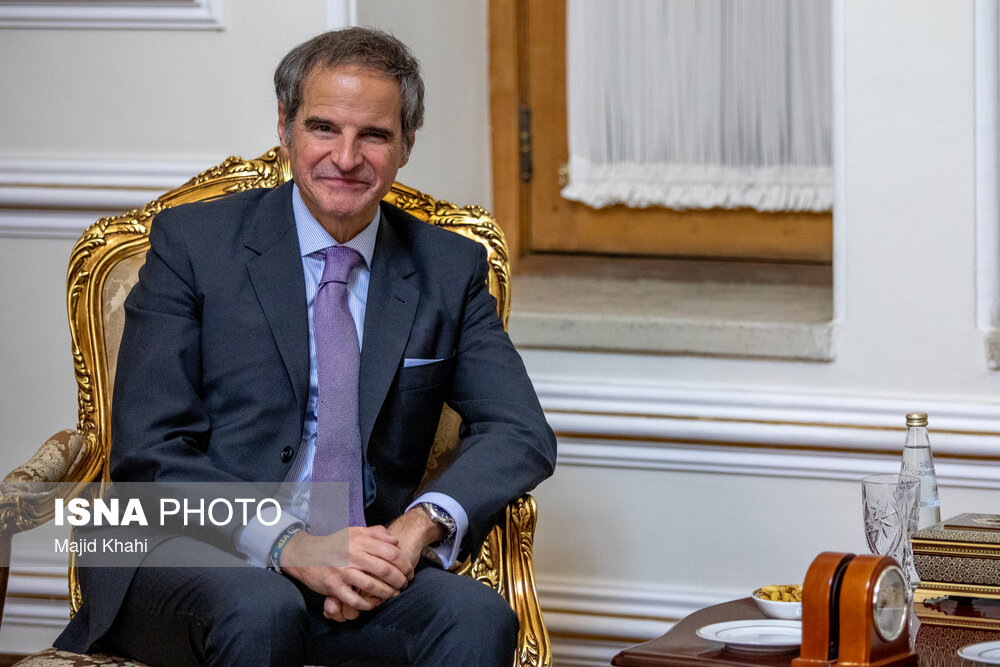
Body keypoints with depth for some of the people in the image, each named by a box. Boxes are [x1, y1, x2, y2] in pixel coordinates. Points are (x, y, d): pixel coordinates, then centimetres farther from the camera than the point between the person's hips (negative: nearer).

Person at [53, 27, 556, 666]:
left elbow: (522, 433, 1)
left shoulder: (451, 270, 11)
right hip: (190, 553, -2)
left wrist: (416, 528, -20)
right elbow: (148, 451, -6)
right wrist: (289, 544, -21)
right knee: (262, 611, -37)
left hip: (361, 563, 2)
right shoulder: (192, 241, 1)